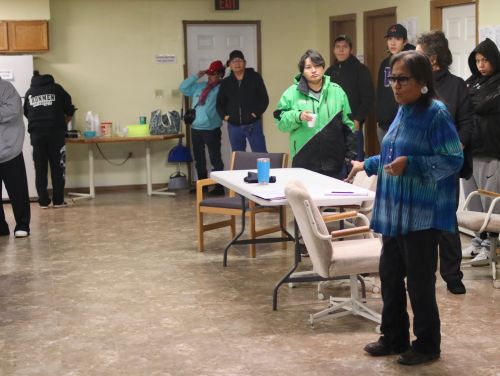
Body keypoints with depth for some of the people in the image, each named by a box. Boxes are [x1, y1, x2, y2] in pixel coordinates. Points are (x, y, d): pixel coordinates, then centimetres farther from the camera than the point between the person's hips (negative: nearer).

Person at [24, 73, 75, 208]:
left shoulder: (29, 92, 15)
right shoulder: (56, 88, 9)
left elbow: (26, 113, 21)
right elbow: (70, 110, 8)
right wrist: (62, 123, 25)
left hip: (36, 133, 2)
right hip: (55, 132, -2)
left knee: (40, 169, 6)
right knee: (57, 167, 3)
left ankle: (43, 201, 5)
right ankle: (58, 200, 2)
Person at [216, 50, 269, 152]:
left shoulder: (255, 77, 0)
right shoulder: (226, 82, 9)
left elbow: (264, 99, -1)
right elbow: (220, 103, 16)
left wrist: (256, 113, -13)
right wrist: (224, 115, -1)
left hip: (253, 125, -3)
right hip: (234, 126, 4)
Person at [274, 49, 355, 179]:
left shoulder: (337, 91, 6)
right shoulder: (292, 93, 0)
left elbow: (347, 125, 10)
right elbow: (280, 121, -1)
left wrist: (350, 154, 7)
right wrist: (297, 116, -19)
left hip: (335, 163, 2)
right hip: (304, 163, -2)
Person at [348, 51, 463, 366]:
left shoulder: (436, 113, -14)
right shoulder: (403, 111, 11)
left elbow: (454, 160, -18)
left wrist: (410, 163, -26)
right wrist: (367, 165, 26)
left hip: (422, 215, -8)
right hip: (394, 212, 8)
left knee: (420, 282, 2)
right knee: (390, 276, 13)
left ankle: (427, 345, 18)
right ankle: (394, 338, 28)